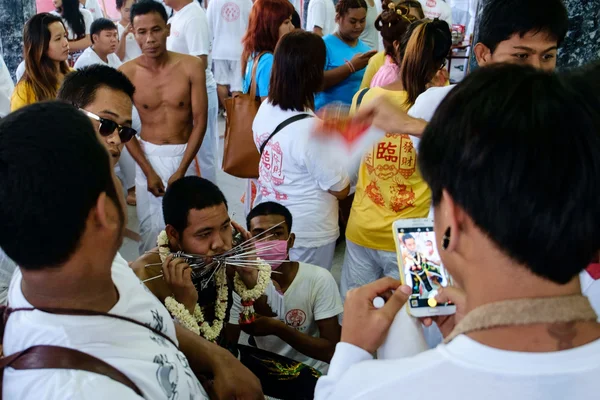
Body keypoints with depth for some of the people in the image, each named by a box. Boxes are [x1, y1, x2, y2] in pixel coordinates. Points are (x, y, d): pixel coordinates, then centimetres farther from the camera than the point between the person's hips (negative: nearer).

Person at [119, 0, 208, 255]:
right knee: (150, 227, 6)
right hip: (147, 156, 0)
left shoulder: (192, 66, -12)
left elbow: (200, 122, -9)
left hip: (184, 155, 0)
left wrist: (181, 170, -12)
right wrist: (148, 171, -8)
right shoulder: (126, 73, -10)